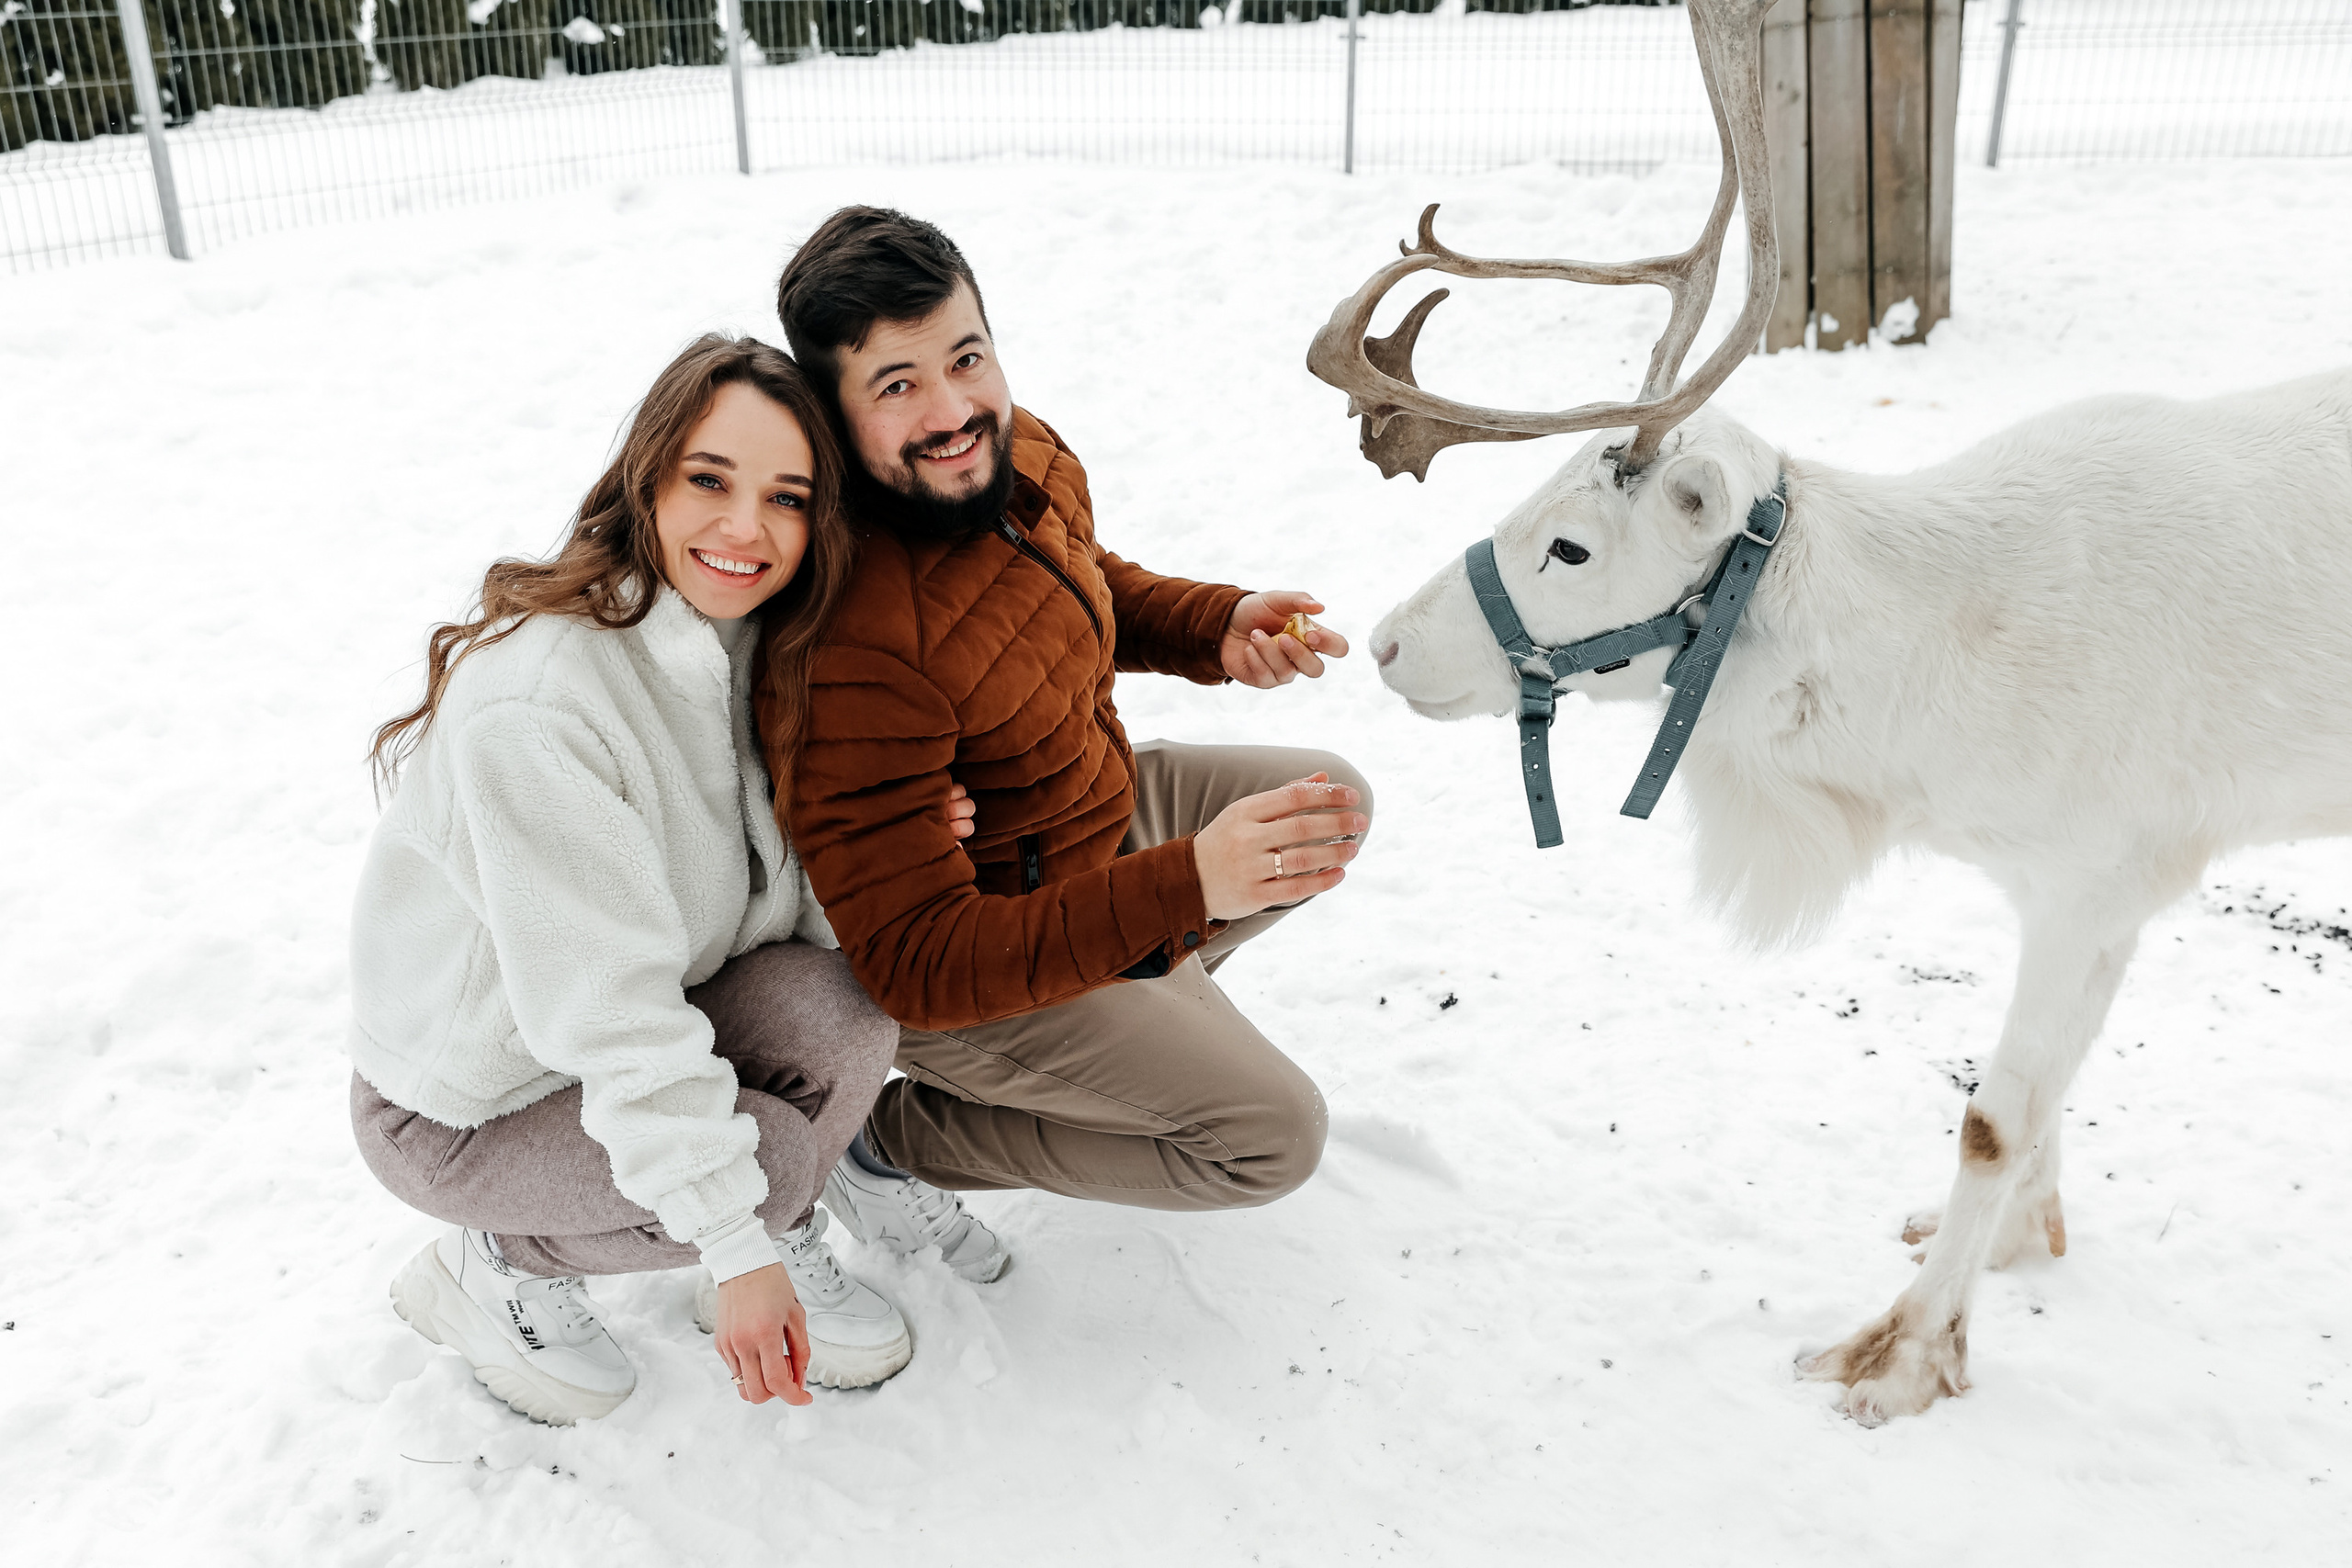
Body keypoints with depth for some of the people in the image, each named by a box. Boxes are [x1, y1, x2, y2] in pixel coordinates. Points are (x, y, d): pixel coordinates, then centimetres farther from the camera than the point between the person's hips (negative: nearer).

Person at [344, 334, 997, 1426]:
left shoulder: (749, 647, -6)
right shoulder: (535, 703, -31)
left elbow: (780, 903, -1)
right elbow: (605, 1008, -30)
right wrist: (735, 1249, -27)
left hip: (633, 1044, 6)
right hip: (466, 1104, -6)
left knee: (840, 1004, -21)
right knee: (776, 1158, -25)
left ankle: (786, 1244, 7)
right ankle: (498, 1263, 3)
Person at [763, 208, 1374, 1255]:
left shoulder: (1024, 458, -10)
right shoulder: (849, 651, -38)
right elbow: (919, 965, -35)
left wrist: (1220, 628, -8)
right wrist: (1187, 884, -45)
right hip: (966, 957, -8)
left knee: (1334, 800, 15)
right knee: (1272, 1133, -11)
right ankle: (893, 1138, 2)